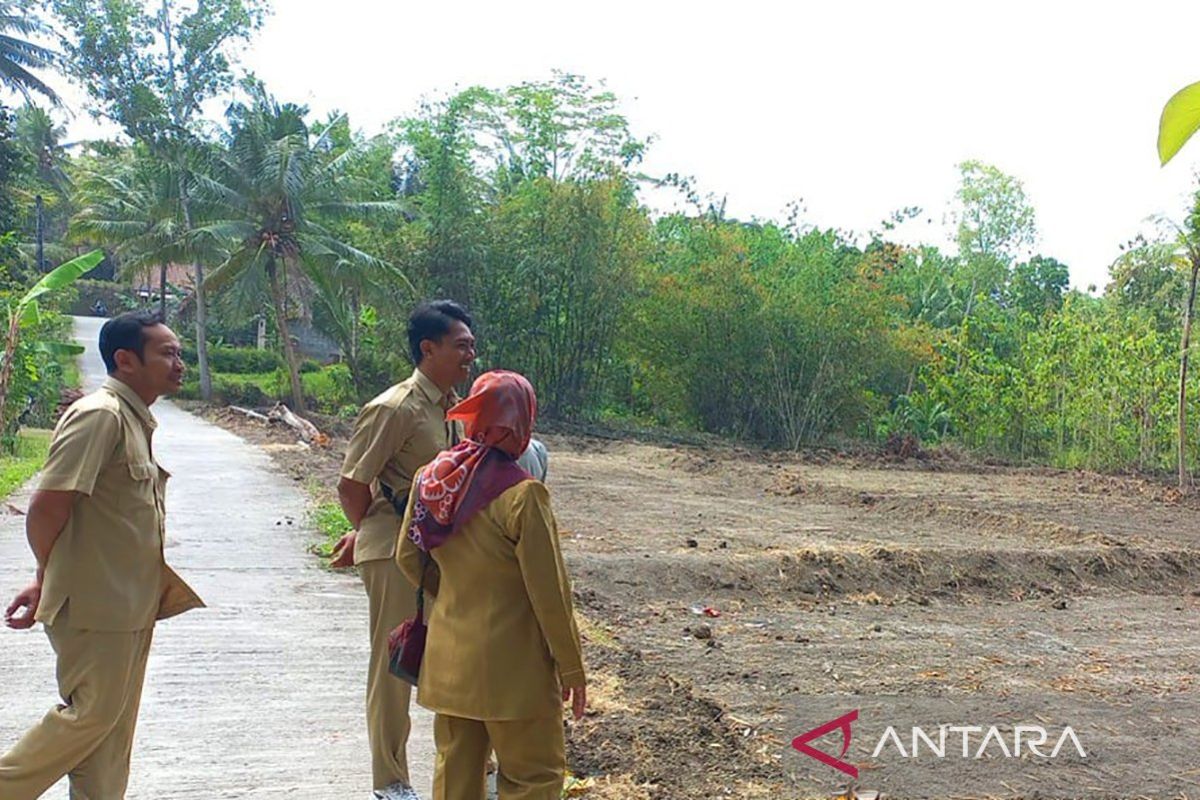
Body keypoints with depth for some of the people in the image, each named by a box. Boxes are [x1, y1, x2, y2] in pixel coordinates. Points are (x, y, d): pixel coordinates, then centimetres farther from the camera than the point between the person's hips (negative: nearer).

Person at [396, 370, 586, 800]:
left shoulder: (429, 480, -3)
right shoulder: (523, 495, -22)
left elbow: (408, 559, 9)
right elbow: (549, 593, -17)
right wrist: (572, 668, -6)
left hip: (448, 661, 6)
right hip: (510, 668, -6)